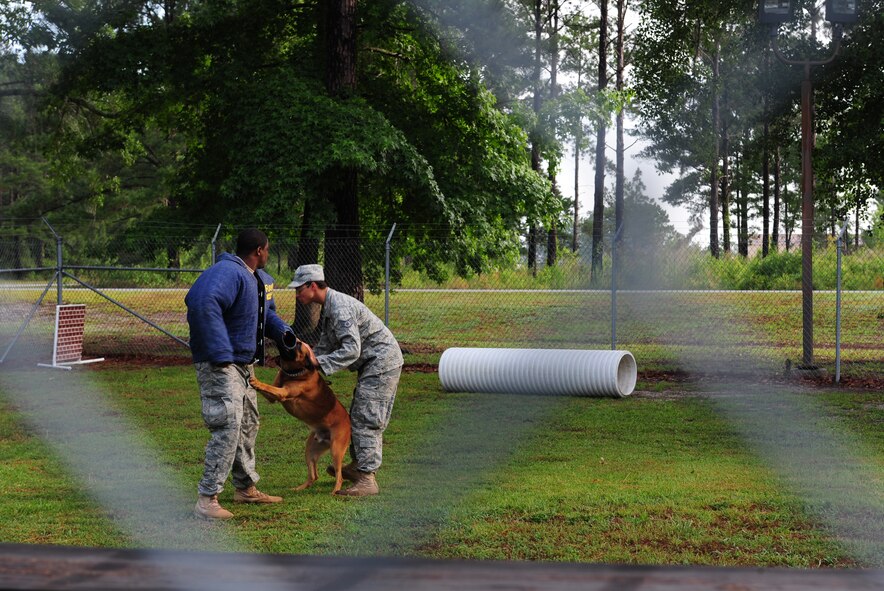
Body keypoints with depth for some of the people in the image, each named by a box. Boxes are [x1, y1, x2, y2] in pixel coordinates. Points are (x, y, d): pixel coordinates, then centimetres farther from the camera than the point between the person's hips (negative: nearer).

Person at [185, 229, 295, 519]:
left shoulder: (260, 279, 12)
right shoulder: (227, 273, -22)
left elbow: (266, 312, 29)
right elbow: (202, 302, -39)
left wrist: (284, 332, 7)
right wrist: (220, 353, -38)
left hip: (243, 363, 11)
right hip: (219, 363, -11)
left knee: (248, 424, 19)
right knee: (228, 427, -17)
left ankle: (246, 488, 34)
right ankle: (207, 500, -15)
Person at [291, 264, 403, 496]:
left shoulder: (340, 307, -24)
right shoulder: (328, 308, 11)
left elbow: (351, 350, -29)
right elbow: (325, 346, 14)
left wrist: (318, 364, -27)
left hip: (381, 362, -11)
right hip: (374, 363, 11)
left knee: (366, 420, -12)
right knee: (359, 416, 19)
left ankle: (367, 479, -12)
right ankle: (357, 466, 32)